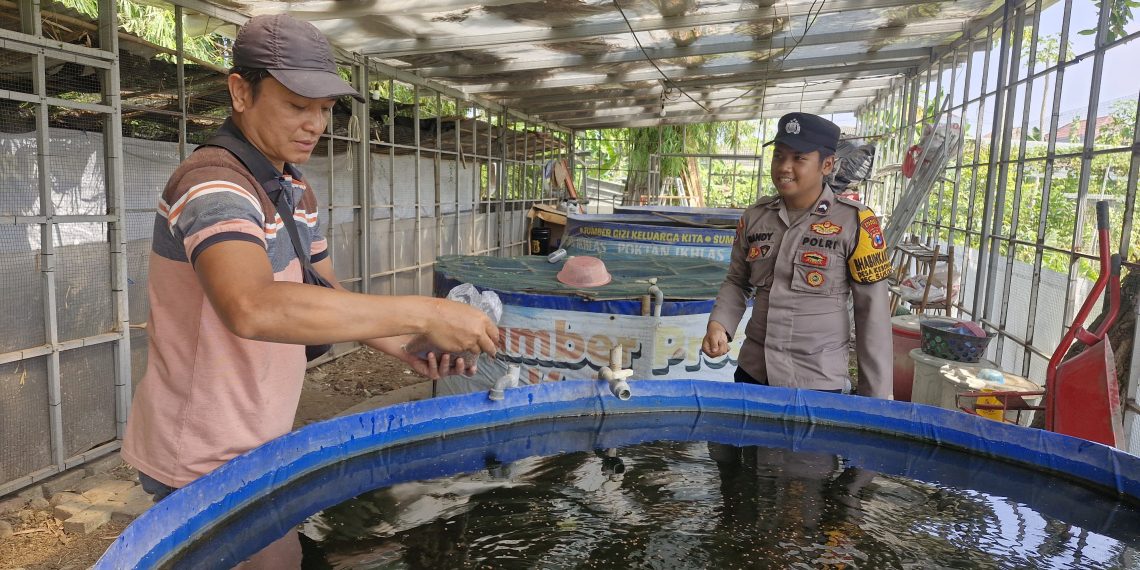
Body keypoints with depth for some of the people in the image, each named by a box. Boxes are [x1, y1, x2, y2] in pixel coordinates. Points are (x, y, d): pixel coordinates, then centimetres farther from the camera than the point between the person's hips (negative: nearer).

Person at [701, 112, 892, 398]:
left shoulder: (854, 223, -11)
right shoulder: (755, 216, 2)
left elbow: (872, 311, -8)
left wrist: (876, 396, -6)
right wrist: (718, 325, -7)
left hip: (818, 381, -4)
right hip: (752, 372, 4)